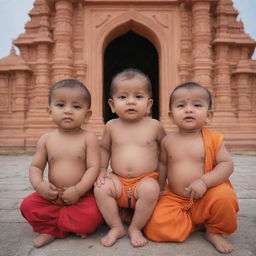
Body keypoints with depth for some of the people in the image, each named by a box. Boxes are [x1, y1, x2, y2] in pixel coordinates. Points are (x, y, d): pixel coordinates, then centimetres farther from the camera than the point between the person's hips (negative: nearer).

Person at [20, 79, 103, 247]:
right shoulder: (46, 139, 0)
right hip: (52, 196, 4)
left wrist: (78, 190, -26)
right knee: (28, 206, -13)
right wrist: (39, 184, -17)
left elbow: (94, 167, -16)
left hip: (83, 195, -3)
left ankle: (51, 225, -1)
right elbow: (36, 166, 3)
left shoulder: (88, 138, -11)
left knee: (92, 214, -27)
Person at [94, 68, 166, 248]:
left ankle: (136, 228, -7)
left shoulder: (154, 126, -3)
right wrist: (102, 170, 2)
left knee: (150, 189, -32)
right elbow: (104, 148, 15)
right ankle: (116, 227, -4)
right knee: (101, 188, -24)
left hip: (146, 179, -2)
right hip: (118, 180, 2)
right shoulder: (111, 126, 1)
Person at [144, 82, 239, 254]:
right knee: (155, 226, -18)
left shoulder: (213, 139, -6)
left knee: (224, 196, -32)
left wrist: (204, 181, -25)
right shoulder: (168, 141, 0)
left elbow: (227, 164, -12)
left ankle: (215, 232, -1)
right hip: (175, 199, 2)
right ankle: (198, 223, 6)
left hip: (205, 198, -1)